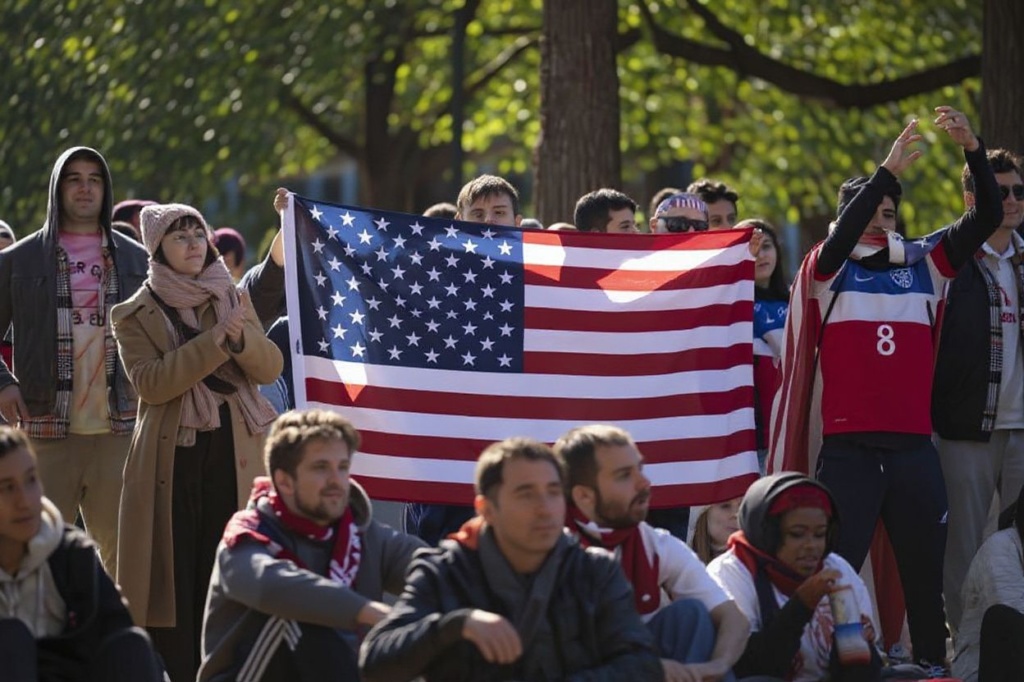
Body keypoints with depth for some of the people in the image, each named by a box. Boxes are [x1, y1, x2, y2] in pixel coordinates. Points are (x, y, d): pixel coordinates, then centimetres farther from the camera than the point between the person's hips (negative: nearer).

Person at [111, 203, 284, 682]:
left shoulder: (234, 300, 13)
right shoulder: (135, 315, 3)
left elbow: (271, 368, 4)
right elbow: (149, 382, -13)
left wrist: (243, 339, -17)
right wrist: (212, 343, -20)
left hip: (234, 457, 2)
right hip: (171, 459, -2)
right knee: (175, 577, -4)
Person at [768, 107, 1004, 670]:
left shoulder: (923, 263, 11)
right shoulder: (829, 269, 4)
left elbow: (987, 218, 3)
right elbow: (842, 235, -18)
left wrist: (974, 151, -11)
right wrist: (888, 171, -25)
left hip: (914, 446, 3)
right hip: (848, 448, -3)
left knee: (925, 572, 7)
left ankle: (931, 664, 13)